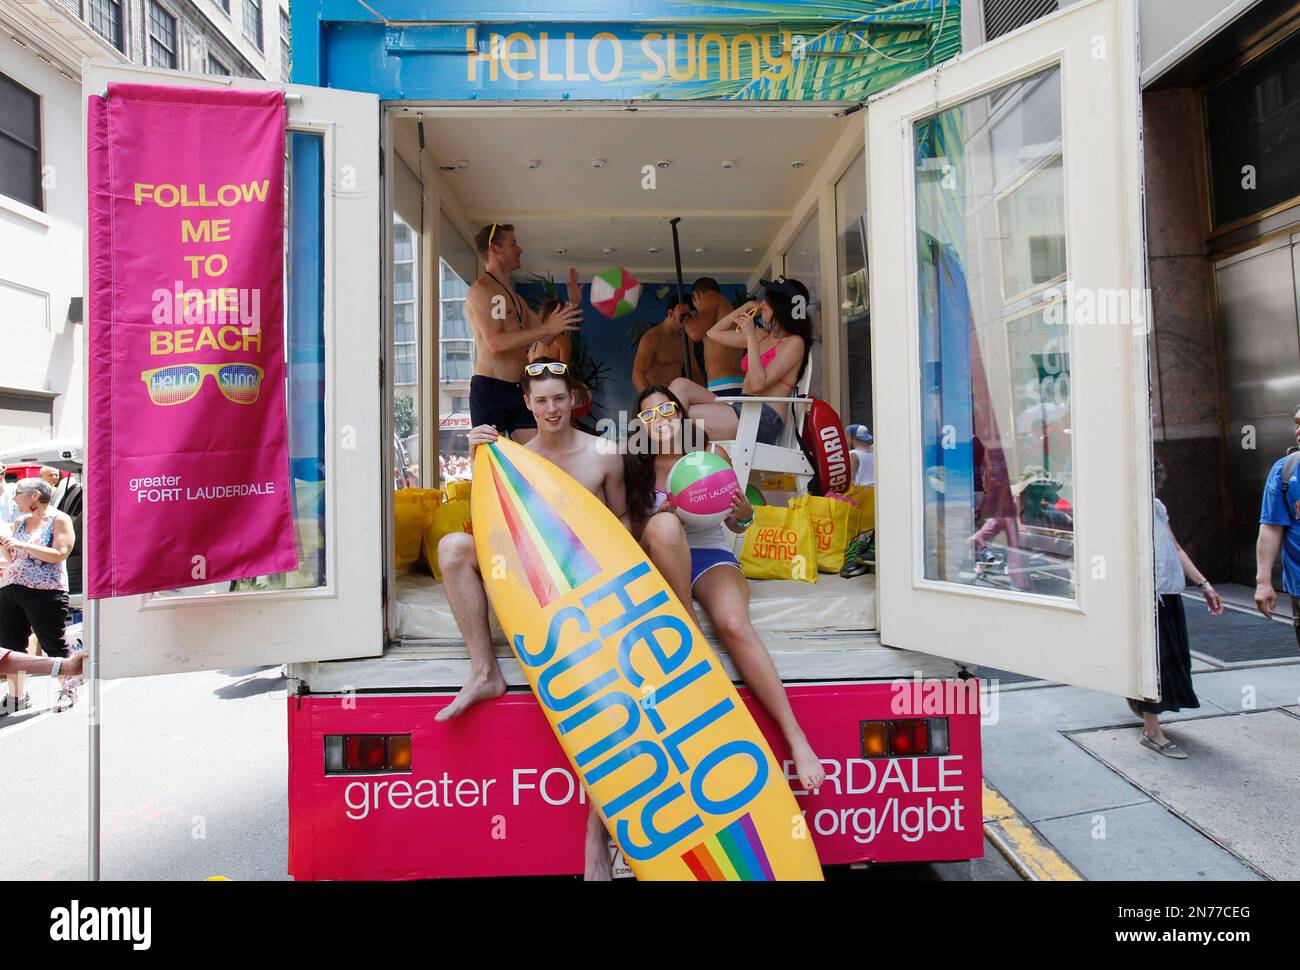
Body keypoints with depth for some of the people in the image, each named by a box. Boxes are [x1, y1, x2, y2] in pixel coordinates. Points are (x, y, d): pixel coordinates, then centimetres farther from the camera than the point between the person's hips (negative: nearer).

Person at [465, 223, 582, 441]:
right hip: (490, 389, -8)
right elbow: (495, 343, -18)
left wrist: (571, 303, 16)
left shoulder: (515, 297, 23)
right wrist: (548, 327, -20)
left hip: (518, 390, 8)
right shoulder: (481, 289, -5)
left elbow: (543, 338, 24)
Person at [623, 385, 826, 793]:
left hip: (711, 557, 0)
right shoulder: (635, 465, 6)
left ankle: (797, 738, -31)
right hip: (662, 563, 1)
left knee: (734, 623, -32)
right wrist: (665, 507, -18)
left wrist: (743, 514, -17)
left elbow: (735, 526, 7)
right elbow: (634, 531, 1)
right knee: (664, 524, -34)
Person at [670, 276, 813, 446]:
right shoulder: (762, 335, 22)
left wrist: (751, 337, -12)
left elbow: (758, 384, -14)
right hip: (739, 410, 8)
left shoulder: (794, 342, -2)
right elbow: (714, 333, 28)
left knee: (681, 416, -21)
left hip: (764, 420, -8)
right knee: (680, 385, -14)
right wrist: (747, 307, 20)